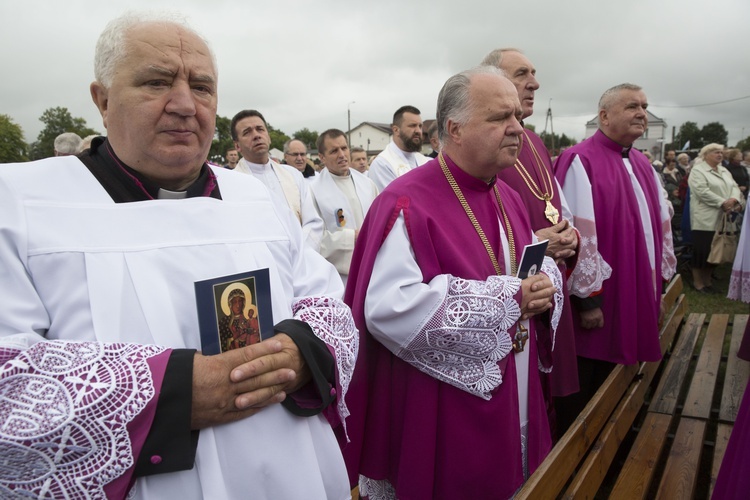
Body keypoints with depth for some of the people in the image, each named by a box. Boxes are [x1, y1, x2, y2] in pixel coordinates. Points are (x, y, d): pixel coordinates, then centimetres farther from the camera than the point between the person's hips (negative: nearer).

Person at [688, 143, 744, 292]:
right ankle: (697, 281, 7)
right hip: (705, 219, -7)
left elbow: (734, 187, 10)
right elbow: (703, 192, -17)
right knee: (702, 250, -4)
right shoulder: (698, 170, -5)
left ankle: (708, 278, 21)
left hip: (723, 218, 7)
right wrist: (723, 203, -18)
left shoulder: (724, 171, 19)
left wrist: (734, 200, -11)